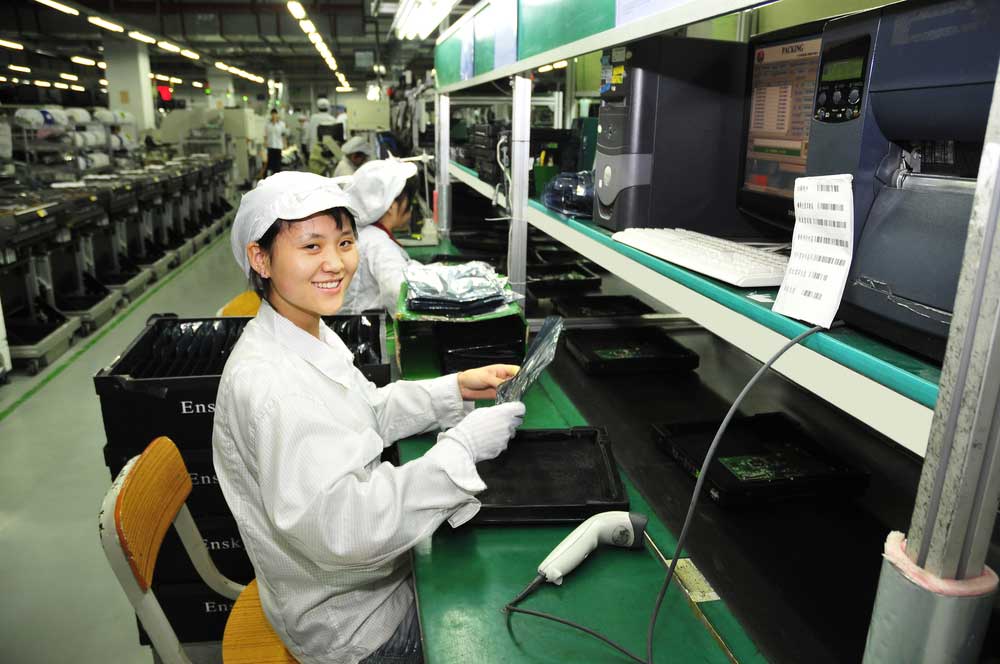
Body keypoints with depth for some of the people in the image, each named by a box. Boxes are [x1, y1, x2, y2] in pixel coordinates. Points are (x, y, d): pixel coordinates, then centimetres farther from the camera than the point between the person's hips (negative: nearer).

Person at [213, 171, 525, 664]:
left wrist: (455, 389, -2)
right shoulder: (265, 384, -33)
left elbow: (370, 414, 11)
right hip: (349, 624, -8)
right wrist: (463, 448, -32)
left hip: (376, 568, 8)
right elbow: (339, 526, -37)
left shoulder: (313, 333, -2)